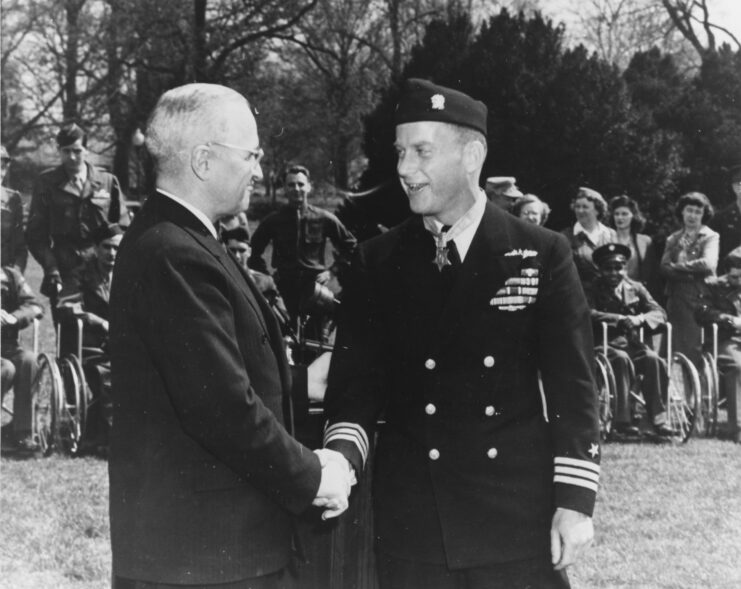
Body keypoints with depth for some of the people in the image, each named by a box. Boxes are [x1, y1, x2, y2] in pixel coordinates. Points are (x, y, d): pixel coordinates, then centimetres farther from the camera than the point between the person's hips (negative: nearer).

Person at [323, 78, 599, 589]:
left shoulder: (543, 254, 0)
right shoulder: (377, 262, 5)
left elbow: (572, 386, -1)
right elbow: (356, 375, 3)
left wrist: (575, 498, -7)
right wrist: (343, 455, -16)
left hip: (520, 520, -1)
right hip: (411, 522, 2)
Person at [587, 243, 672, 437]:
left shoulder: (636, 288, 11)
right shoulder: (594, 290, 3)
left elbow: (659, 313, 2)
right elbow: (589, 314, -16)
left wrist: (639, 319, -20)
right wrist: (619, 319, -26)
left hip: (632, 343, 3)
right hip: (605, 344, -3)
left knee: (652, 359, -25)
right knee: (621, 359, -33)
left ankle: (658, 417, -21)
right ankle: (623, 419, -31)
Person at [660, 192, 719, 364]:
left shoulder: (710, 237, 5)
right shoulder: (673, 239, 16)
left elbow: (708, 264, -12)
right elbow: (664, 267, 3)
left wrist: (678, 267, -5)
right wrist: (692, 271, -11)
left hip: (700, 298, -4)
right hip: (676, 297, 4)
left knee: (696, 349, -8)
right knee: (676, 348, 1)